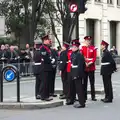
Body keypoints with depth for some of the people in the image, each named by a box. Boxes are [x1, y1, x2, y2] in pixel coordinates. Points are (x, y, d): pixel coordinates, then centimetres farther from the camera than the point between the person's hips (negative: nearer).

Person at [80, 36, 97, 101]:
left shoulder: (93, 48, 3)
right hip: (84, 67, 1)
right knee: (84, 82, 5)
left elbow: (94, 57, -2)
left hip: (91, 67, 0)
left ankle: (93, 96, 6)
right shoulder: (82, 48, 5)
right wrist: (85, 63, -13)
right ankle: (85, 96, 11)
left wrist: (90, 63, -16)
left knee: (92, 82, 2)